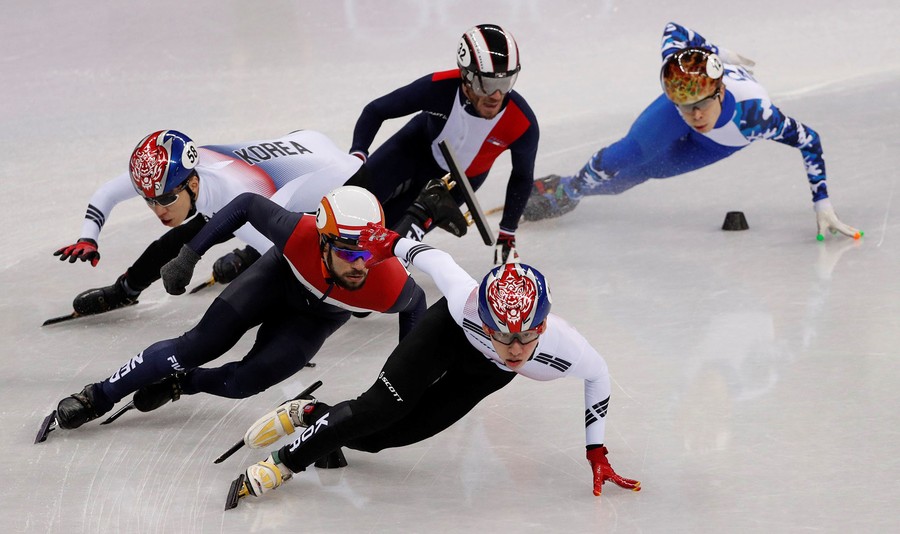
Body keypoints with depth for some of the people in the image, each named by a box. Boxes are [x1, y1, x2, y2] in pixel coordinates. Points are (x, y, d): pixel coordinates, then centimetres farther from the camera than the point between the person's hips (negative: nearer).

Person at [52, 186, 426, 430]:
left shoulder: (391, 285, -40)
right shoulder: (300, 235, -42)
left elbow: (413, 303, -14)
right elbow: (248, 205, -23)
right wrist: (189, 254, -20)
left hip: (318, 318, 1)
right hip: (281, 275, -1)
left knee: (245, 381, -13)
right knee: (199, 345, -10)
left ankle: (178, 383, 18)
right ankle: (99, 397, 6)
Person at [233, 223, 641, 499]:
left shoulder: (564, 349, -39)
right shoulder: (466, 303, -44)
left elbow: (598, 375, -15)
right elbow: (432, 258, -24)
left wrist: (596, 452, -9)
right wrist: (392, 243, -6)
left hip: (486, 374, 2)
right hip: (446, 333, -2)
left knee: (390, 434, -4)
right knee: (381, 408, -20)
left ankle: (312, 416, 19)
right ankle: (285, 462, -2)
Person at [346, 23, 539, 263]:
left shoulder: (523, 124, -34)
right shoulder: (440, 87, -36)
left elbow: (522, 178, -10)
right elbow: (375, 111, -19)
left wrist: (507, 235, -4)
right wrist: (357, 155, -34)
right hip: (419, 147, 1)